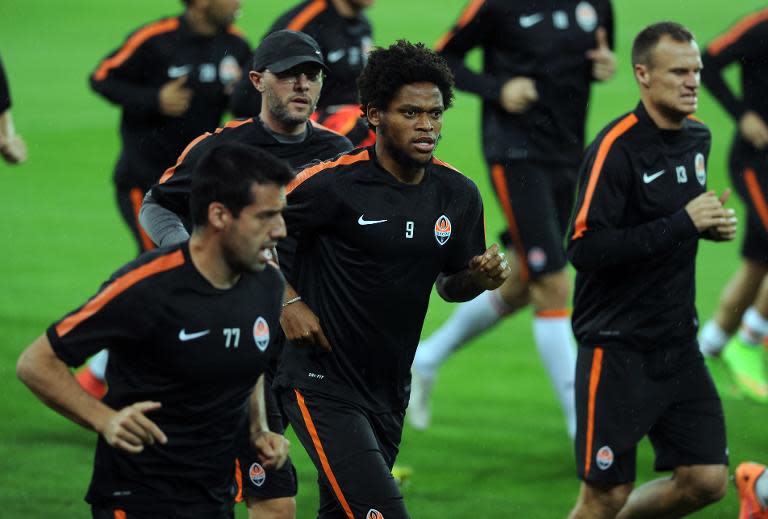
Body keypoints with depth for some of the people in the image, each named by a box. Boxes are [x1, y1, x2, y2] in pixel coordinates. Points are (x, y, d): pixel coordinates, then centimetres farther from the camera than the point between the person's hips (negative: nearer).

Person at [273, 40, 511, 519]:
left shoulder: (458, 195, 1)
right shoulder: (335, 183, -16)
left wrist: (481, 277, -7)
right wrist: (288, 302, -13)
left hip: (390, 388, 7)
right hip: (321, 384, -7)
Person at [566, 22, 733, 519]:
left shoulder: (698, 137, 8)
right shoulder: (616, 147, -16)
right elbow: (584, 249, -23)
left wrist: (711, 225, 3)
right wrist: (682, 223, -24)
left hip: (678, 344, 7)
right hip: (617, 347, -7)